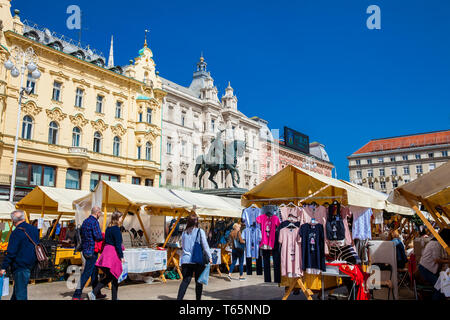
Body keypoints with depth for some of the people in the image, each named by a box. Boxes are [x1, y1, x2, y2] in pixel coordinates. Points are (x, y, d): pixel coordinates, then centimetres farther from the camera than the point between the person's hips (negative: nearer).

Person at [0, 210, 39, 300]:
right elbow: (37, 246, 16)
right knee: (17, 288, 23)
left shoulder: (16, 232, -16)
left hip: (20, 266, -8)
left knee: (20, 293, -1)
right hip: (31, 265, 8)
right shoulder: (34, 229, 7)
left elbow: (11, 253, -17)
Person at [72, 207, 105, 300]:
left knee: (94, 271, 16)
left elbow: (81, 233, 21)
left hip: (85, 249, 10)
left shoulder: (85, 221, 12)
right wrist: (104, 237, -2)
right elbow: (98, 237, -21)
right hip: (92, 251, -10)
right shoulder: (94, 222, -17)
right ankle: (77, 295, 0)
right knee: (86, 273, -4)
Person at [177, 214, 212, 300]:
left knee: (185, 280, 6)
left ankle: (179, 298, -5)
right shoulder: (200, 231, -5)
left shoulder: (184, 232, 7)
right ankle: (198, 298, 16)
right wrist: (210, 257, 1)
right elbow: (205, 246, -6)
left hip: (186, 260, 4)